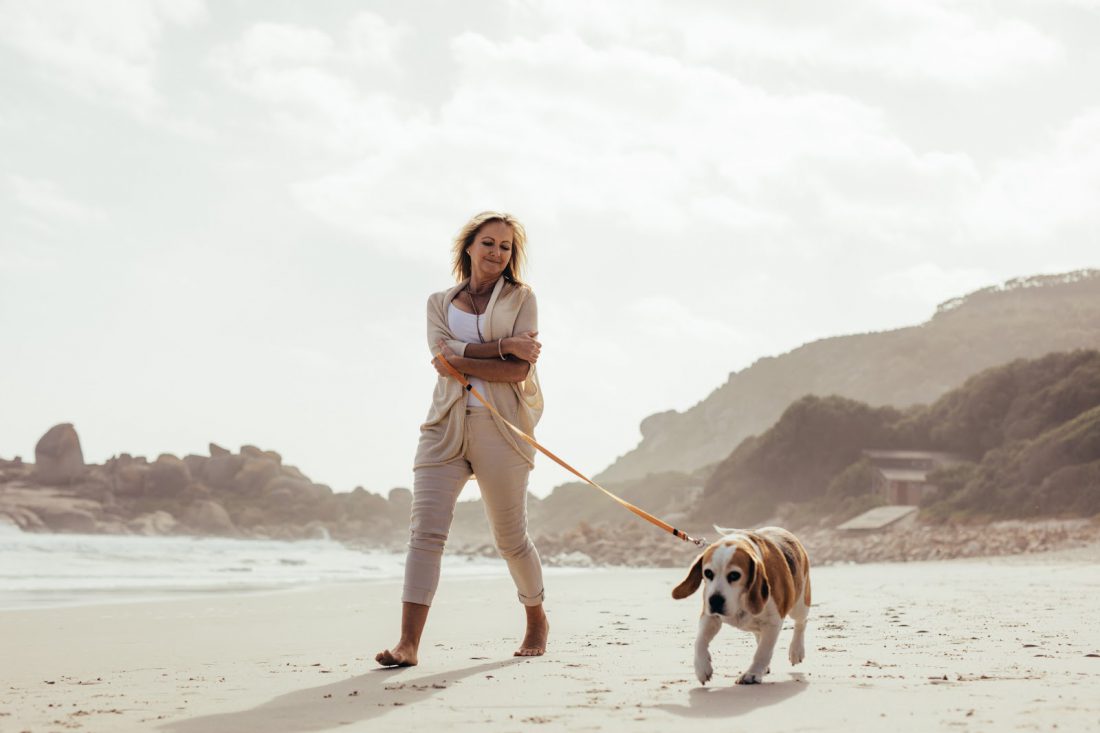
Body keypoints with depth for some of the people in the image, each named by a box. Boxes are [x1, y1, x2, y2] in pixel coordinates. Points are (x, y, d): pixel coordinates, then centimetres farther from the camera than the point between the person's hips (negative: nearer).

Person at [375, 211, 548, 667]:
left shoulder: (521, 299, 6)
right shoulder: (440, 303, 14)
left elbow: (518, 371, -6)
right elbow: (443, 356, -5)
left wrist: (463, 359, -8)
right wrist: (503, 346, -12)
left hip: (500, 428, -2)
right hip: (446, 427, 2)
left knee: (510, 538, 8)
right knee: (425, 529, -11)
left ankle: (537, 620, 32)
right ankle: (408, 643, -14)